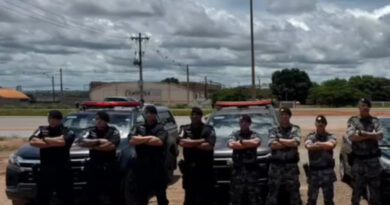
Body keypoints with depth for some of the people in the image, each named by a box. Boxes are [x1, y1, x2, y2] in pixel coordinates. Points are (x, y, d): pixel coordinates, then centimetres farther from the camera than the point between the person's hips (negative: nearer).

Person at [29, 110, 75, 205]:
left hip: (63, 171, -2)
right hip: (45, 171, 2)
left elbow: (61, 141, -22)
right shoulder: (42, 130, 8)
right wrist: (54, 143, -12)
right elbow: (33, 142, -10)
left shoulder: (68, 132, -1)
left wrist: (45, 139, -7)